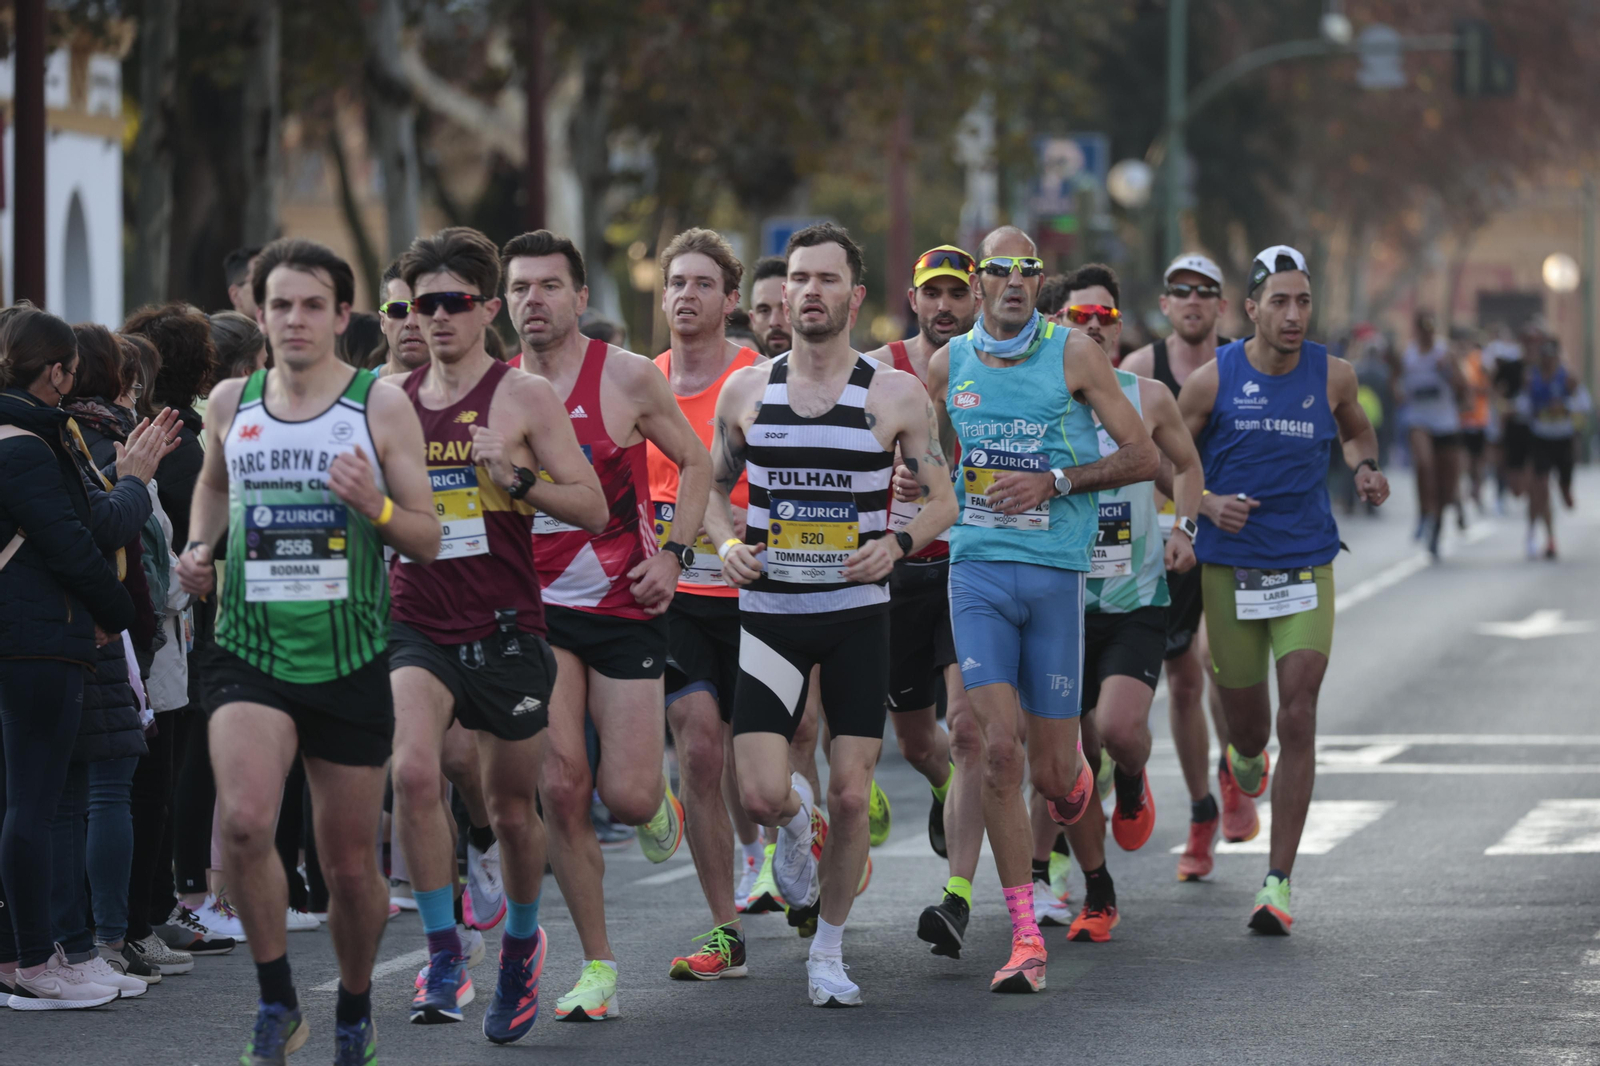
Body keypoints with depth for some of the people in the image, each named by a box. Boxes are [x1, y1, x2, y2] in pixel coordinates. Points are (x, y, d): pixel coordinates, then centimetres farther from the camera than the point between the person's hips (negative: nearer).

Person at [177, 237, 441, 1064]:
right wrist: (199, 545, 9)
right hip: (250, 651, 1)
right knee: (244, 820, -24)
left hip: (350, 661, -1)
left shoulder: (382, 407, -1)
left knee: (351, 864, 7)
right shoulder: (230, 403, 7)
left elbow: (428, 538, 0)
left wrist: (375, 505, -20)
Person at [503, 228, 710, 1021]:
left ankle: (657, 799, 35)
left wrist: (674, 555, -5)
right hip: (537, 607, 2)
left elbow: (694, 460, 5)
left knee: (626, 795, -6)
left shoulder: (627, 377, -6)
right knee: (560, 788, -7)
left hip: (624, 606, -2)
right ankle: (597, 967, 4)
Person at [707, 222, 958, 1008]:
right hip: (768, 611, 1)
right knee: (761, 796, -11)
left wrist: (897, 544, -15)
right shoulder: (746, 390, 4)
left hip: (858, 614, -1)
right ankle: (796, 820, 27)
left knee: (851, 795, -1)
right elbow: (714, 485, 15)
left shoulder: (895, 395, -2)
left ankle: (829, 950, 17)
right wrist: (726, 544, -5)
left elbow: (941, 499, 5)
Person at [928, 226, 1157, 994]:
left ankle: (1075, 772, 43)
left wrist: (1052, 482, -11)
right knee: (998, 750, -12)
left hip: (1055, 572, -1)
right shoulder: (948, 364, 8)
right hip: (977, 568, 1)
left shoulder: (1073, 354, -1)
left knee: (1051, 770, 2)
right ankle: (1025, 938, -7)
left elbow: (1142, 457, -1)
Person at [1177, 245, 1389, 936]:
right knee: (1245, 716, 10)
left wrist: (1366, 469, -1)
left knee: (1298, 717, -11)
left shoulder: (1332, 376, -1)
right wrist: (1208, 504, -15)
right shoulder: (1212, 381, -6)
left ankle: (1278, 884, -7)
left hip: (1306, 568, 0)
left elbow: (1356, 430, 21)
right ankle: (1245, 755, 52)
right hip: (1229, 567, 0)